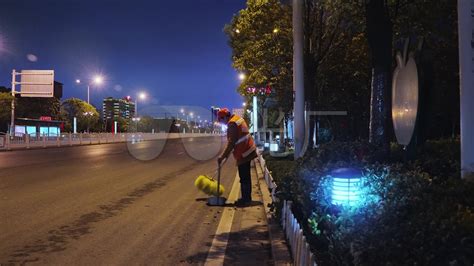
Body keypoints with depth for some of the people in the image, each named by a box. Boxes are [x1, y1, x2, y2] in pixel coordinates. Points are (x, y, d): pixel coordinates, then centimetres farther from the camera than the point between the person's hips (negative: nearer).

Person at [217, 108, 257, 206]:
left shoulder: (232, 124, -18)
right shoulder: (237, 118, 14)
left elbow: (231, 143, -22)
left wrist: (223, 156, -18)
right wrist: (227, 153, 22)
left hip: (243, 154, -10)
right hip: (248, 150, 10)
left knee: (244, 177, -4)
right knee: (246, 177, 15)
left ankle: (245, 199, 1)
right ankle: (247, 198, 23)